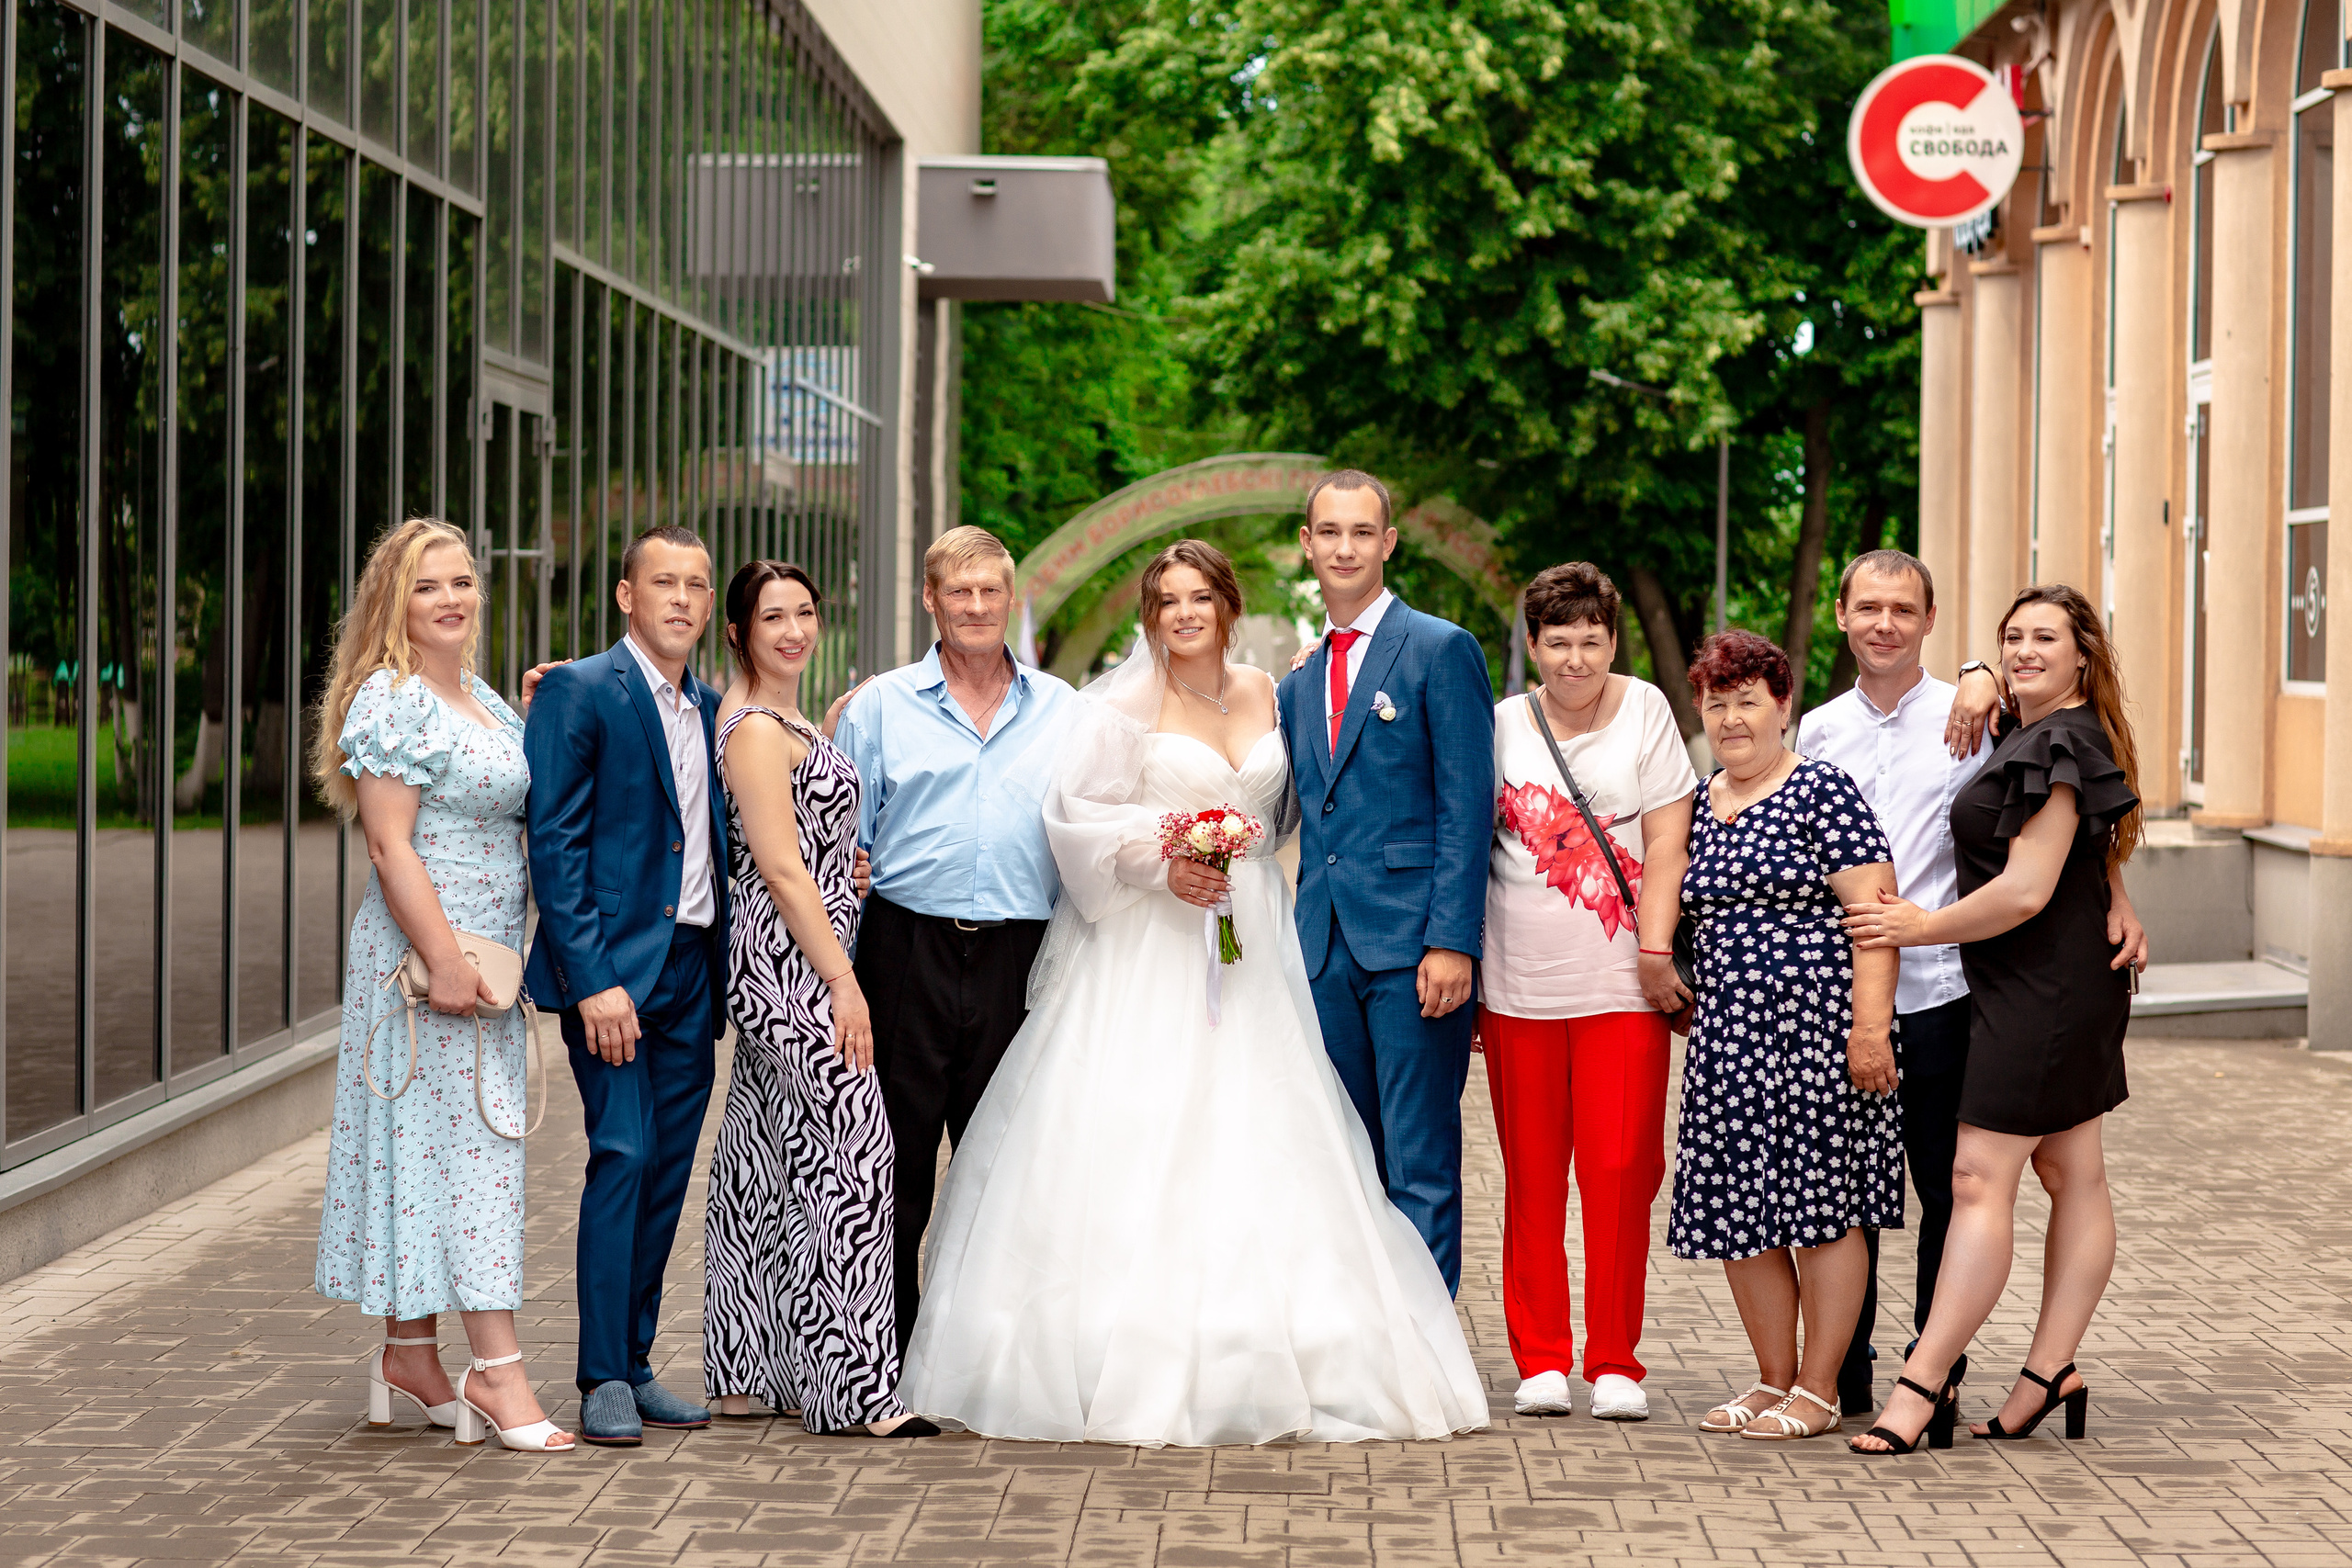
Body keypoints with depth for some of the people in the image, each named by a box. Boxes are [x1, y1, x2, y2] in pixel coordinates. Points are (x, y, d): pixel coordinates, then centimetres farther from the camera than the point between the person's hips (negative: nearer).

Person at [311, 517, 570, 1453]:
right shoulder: (390, 701, -11)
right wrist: (445, 960, -22)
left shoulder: (480, 698, 15)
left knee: (452, 1148, 10)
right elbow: (391, 847, -17)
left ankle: (409, 1356, 17)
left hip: (486, 955, 9)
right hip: (424, 952, -9)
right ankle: (496, 1371, -9)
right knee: (466, 1150, -9)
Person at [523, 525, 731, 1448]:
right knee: (623, 1154, -12)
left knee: (668, 1170, 8)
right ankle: (604, 1380, -6)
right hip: (613, 963, -7)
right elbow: (553, 843, -11)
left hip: (695, 967, 7)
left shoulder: (712, 709, 15)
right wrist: (594, 980, -18)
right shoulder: (580, 693, -6)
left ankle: (635, 1363, 16)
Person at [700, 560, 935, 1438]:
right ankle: (852, 1388, -10)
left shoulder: (786, 724, 17)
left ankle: (748, 1374, 16)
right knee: (847, 1160, -11)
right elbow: (781, 869, -18)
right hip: (795, 968, -10)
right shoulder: (756, 730, -13)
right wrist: (844, 985, -19)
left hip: (783, 972, 10)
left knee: (765, 1171, 11)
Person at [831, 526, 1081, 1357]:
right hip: (906, 953, -1)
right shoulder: (879, 706, 6)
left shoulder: (1062, 710, 11)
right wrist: (832, 972, -4)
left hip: (1020, 964, 1)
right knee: (896, 1162, 1)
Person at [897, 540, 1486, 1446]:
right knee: (1136, 1142, -9)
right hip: (1145, 952, -4)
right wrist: (1163, 863, -18)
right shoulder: (1123, 706, -1)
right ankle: (1132, 1363, -7)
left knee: (1254, 1143, 0)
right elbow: (1078, 816, -6)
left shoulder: (1266, 697, 12)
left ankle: (1257, 1365, 4)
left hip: (1250, 943, 4)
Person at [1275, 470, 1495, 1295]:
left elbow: (1467, 809, -8)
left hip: (1413, 945, -6)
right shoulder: (1299, 683, 18)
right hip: (1327, 949, 6)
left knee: (1421, 1169, -5)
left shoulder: (1442, 650, -2)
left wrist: (1452, 941, -16)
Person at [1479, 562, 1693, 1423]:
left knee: (1620, 1171, -5)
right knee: (1533, 1178, 5)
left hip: (1621, 988, -1)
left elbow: (1666, 842, 0)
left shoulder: (1644, 710, 3)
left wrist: (1655, 955, -8)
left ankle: (1615, 1362, 5)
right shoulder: (1501, 726, 6)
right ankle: (1540, 1360, 13)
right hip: (1519, 988, 1)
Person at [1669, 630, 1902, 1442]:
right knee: (1740, 1206, 6)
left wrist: (1869, 1026, -18)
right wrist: (1678, 996, 14)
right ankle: (1773, 1378, 17)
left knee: (1820, 1204, -2)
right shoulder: (1699, 805, 13)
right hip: (1728, 1032, 7)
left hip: (1816, 1021, -6)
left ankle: (1818, 1390, 5)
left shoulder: (1822, 791, -7)